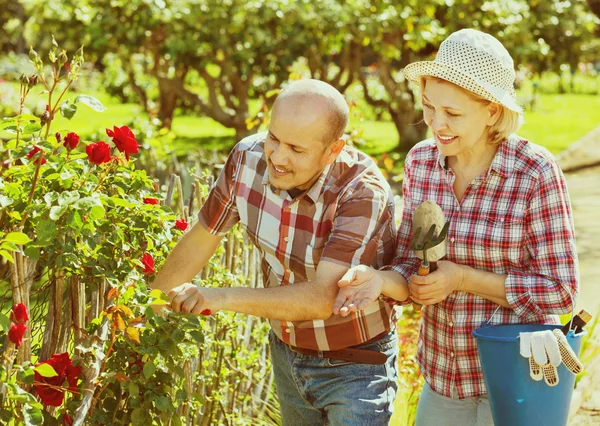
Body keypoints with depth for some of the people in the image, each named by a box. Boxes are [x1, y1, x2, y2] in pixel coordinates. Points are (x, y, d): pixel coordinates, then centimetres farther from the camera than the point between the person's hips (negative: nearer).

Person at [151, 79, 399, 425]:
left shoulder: (364, 193, -30)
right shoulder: (248, 158, -15)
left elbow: (322, 299, -37)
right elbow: (200, 240, -1)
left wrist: (222, 297, -40)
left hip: (355, 364, -5)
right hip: (287, 352, 5)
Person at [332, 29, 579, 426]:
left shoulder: (536, 173, -19)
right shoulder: (421, 162, -5)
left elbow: (560, 291, -14)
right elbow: (411, 277, -1)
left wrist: (462, 278, -20)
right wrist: (378, 280, -23)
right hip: (443, 375, 5)